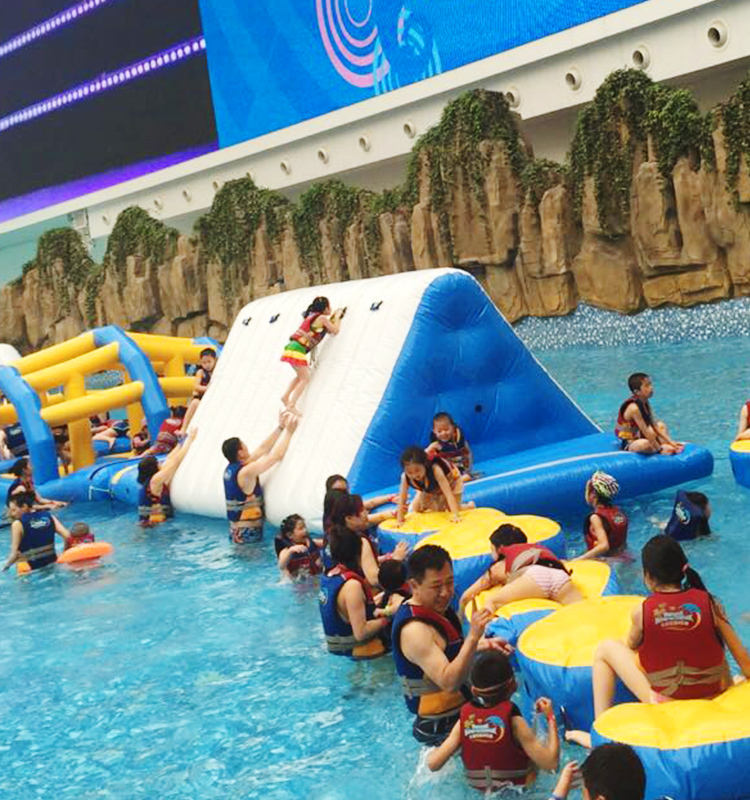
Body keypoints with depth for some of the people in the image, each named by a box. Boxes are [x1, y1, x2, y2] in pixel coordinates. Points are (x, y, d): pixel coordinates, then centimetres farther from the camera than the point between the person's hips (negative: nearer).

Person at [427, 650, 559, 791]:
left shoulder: (465, 719, -13)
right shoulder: (513, 721, -23)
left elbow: (433, 764, -15)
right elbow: (550, 762, -22)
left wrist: (433, 751, 9)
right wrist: (551, 717, -13)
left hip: (478, 789, 4)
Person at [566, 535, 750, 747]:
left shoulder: (641, 611, -12)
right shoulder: (709, 602, -8)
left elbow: (631, 647, 8)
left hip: (663, 700, -3)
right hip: (712, 695, 3)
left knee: (605, 649, 13)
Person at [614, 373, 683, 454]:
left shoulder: (645, 402, 1)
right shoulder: (634, 407, -28)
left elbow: (654, 425, 4)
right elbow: (646, 432, -27)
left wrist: (670, 442, 0)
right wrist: (660, 450, -22)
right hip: (628, 443, -10)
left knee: (661, 425, 18)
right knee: (646, 444, -40)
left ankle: (668, 446, -5)